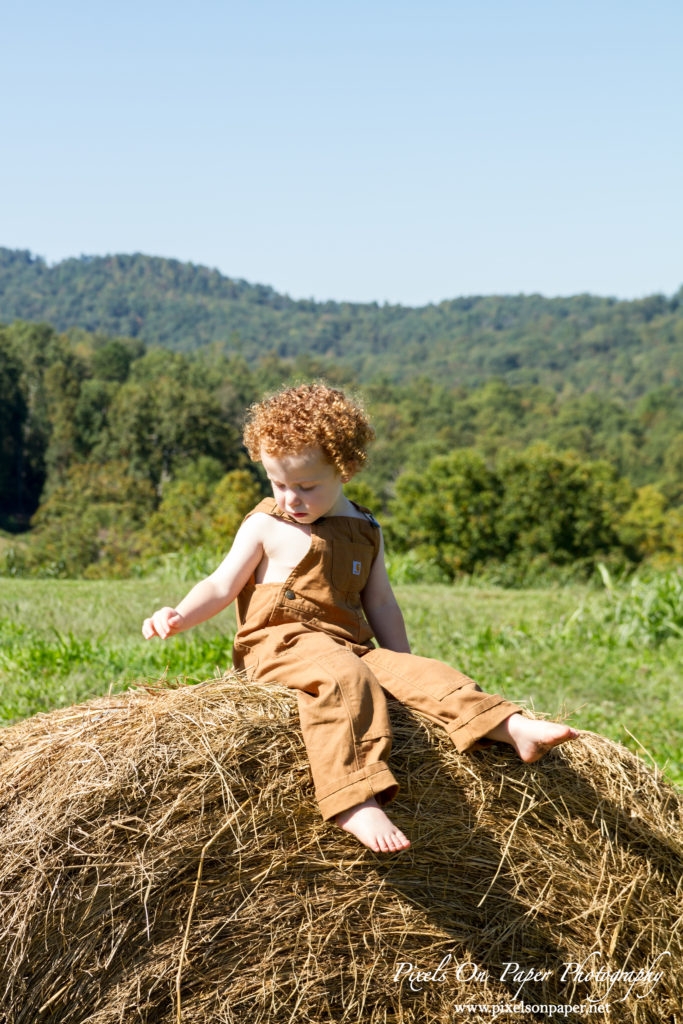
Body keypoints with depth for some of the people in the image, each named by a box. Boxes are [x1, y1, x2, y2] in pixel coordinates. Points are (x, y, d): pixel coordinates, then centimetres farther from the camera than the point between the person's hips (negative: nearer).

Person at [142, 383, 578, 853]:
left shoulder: (365, 530, 16)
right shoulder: (265, 526, 3)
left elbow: (380, 603, 22)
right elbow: (222, 586, 2)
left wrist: (403, 662, 17)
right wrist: (179, 616, -15)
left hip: (352, 648, 5)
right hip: (281, 643, -5)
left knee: (423, 673, -17)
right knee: (344, 677, -36)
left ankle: (514, 728, -23)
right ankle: (354, 802, -49)